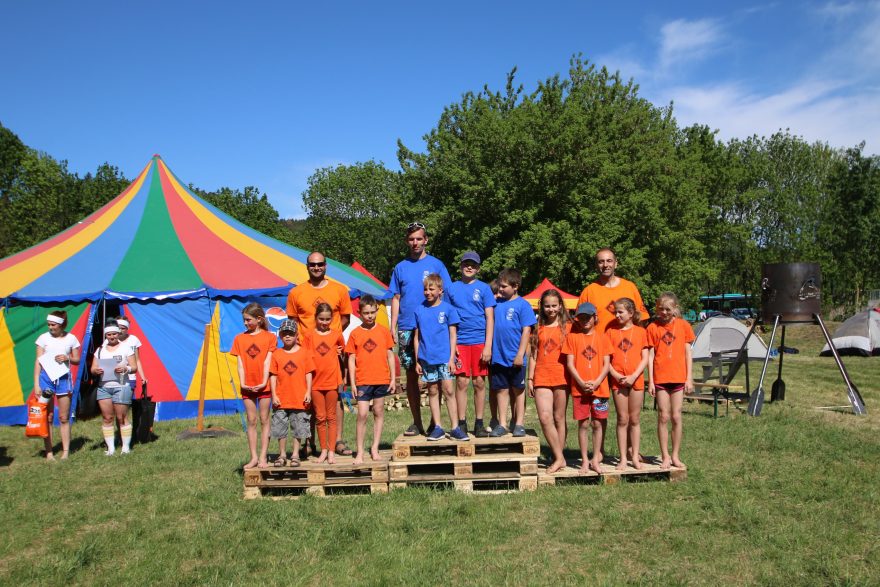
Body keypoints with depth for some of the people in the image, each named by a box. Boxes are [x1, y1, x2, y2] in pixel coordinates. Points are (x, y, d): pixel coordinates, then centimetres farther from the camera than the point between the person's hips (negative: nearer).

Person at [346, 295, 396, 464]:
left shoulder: (383, 331, 3)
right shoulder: (355, 333, 0)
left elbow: (390, 355, 7)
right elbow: (351, 359, 1)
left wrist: (393, 379, 3)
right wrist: (352, 383, -3)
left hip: (382, 380, 2)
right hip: (362, 381, -2)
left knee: (379, 413, 8)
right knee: (362, 414, -5)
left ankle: (375, 448, 19)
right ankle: (360, 452, 3)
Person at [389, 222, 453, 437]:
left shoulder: (436, 264, 3)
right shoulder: (400, 267, 11)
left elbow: (446, 295, 3)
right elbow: (396, 298, 12)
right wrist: (393, 326, 4)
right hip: (406, 329, 3)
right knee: (411, 375, 6)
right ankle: (417, 422, 16)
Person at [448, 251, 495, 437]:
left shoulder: (484, 288, 5)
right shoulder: (452, 288, 9)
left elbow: (490, 318, 2)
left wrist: (488, 346, -6)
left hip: (479, 341, 0)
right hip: (459, 341, 0)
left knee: (479, 383, 4)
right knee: (461, 382, 0)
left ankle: (479, 424, 13)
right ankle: (462, 423, 9)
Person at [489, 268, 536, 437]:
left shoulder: (522, 305, -6)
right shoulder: (497, 303, 7)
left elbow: (526, 331, -9)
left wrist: (520, 355, -13)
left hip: (515, 358, -4)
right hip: (498, 357, 4)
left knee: (518, 390, 8)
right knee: (501, 390, 9)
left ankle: (519, 424, 17)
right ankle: (502, 424, 16)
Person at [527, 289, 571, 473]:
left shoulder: (567, 327, 4)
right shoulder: (538, 328, 12)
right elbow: (533, 355, 13)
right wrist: (530, 378, 8)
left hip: (561, 377, -2)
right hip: (542, 377, 2)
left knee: (559, 418, 4)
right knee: (545, 418, -8)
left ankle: (559, 457, 14)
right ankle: (559, 458, 1)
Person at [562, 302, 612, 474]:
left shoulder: (602, 337, 6)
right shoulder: (572, 337, 3)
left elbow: (607, 364, 2)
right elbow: (570, 364, -1)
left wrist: (596, 382, -11)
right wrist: (582, 383, -11)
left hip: (599, 387, 1)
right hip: (579, 388, -1)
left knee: (598, 423, 5)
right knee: (583, 424, 3)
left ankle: (596, 459, 17)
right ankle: (584, 460, 13)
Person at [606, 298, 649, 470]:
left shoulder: (640, 331, 3)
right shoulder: (611, 331, 4)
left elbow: (645, 358, 0)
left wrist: (634, 376, -12)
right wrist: (616, 375, -11)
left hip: (636, 379, 0)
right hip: (618, 380, 0)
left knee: (635, 419, 7)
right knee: (622, 420, 4)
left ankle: (635, 456, 17)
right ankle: (623, 458, 10)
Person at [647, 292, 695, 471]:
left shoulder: (683, 325, 2)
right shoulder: (653, 327, 0)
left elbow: (688, 353, 5)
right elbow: (650, 355, 0)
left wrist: (689, 378, 1)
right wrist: (651, 381, -3)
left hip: (679, 377, 1)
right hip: (660, 378, 0)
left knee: (676, 417, 5)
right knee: (663, 417, 2)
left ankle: (676, 456, 16)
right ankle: (665, 457, 10)